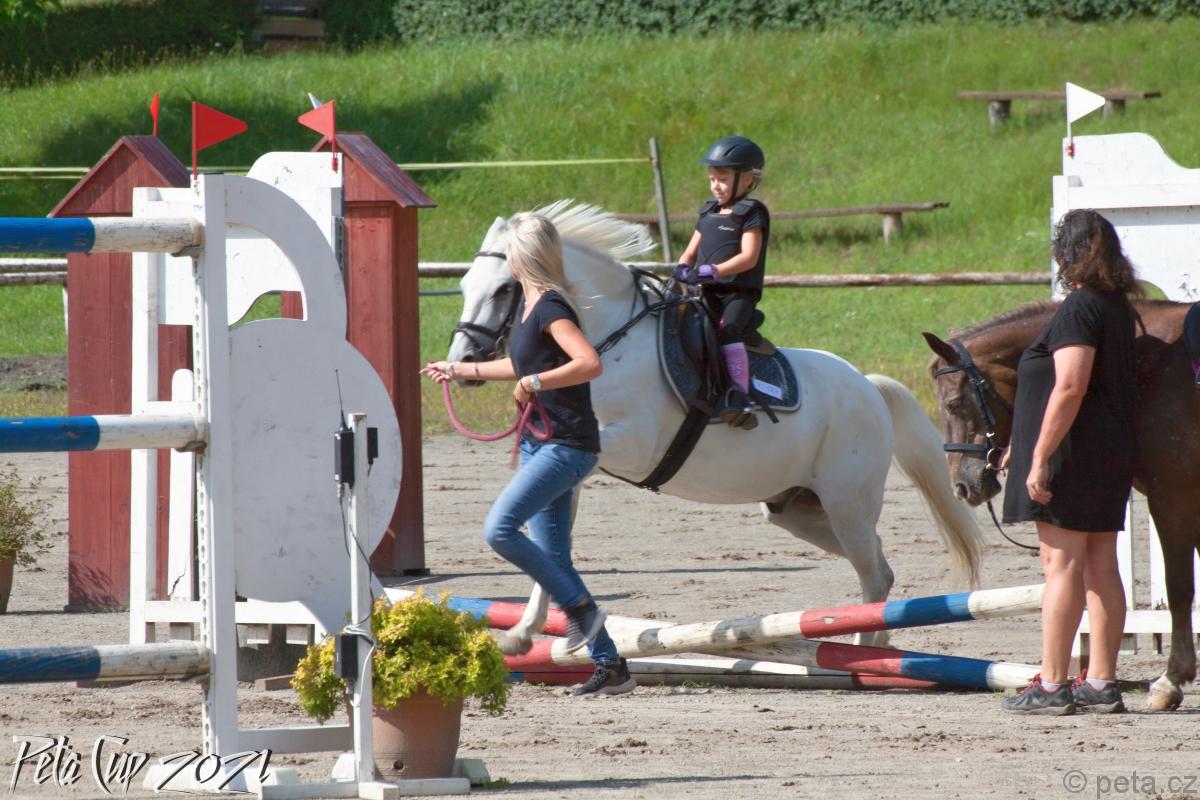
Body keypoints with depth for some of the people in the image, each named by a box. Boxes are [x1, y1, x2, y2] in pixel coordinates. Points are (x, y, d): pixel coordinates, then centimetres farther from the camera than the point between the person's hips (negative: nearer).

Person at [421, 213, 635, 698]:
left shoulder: (551, 307, -15)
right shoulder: (529, 302, 14)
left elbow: (590, 363, -29)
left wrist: (534, 382, -24)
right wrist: (462, 370, 37)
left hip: (567, 447, -10)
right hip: (542, 445, 10)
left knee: (499, 528, -21)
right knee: (553, 558, 6)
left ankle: (580, 608, -10)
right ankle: (610, 665, 8)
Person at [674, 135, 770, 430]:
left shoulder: (751, 214, -2)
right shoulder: (708, 213, 21)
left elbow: (748, 257, -13)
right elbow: (691, 251, 23)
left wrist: (713, 271, -24)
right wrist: (682, 268, -1)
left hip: (740, 292, -8)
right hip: (710, 294, 8)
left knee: (729, 329, -30)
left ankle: (740, 396, -38)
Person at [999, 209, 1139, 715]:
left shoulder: (1080, 309, -15)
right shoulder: (1119, 308, 14)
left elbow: (1070, 389, -24)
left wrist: (1040, 457, -22)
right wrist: (1025, 445, 30)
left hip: (1071, 458, -9)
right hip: (1112, 455, 9)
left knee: (1062, 564, -7)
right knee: (1101, 568, 10)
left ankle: (1052, 686, -7)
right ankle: (1101, 683, 12)